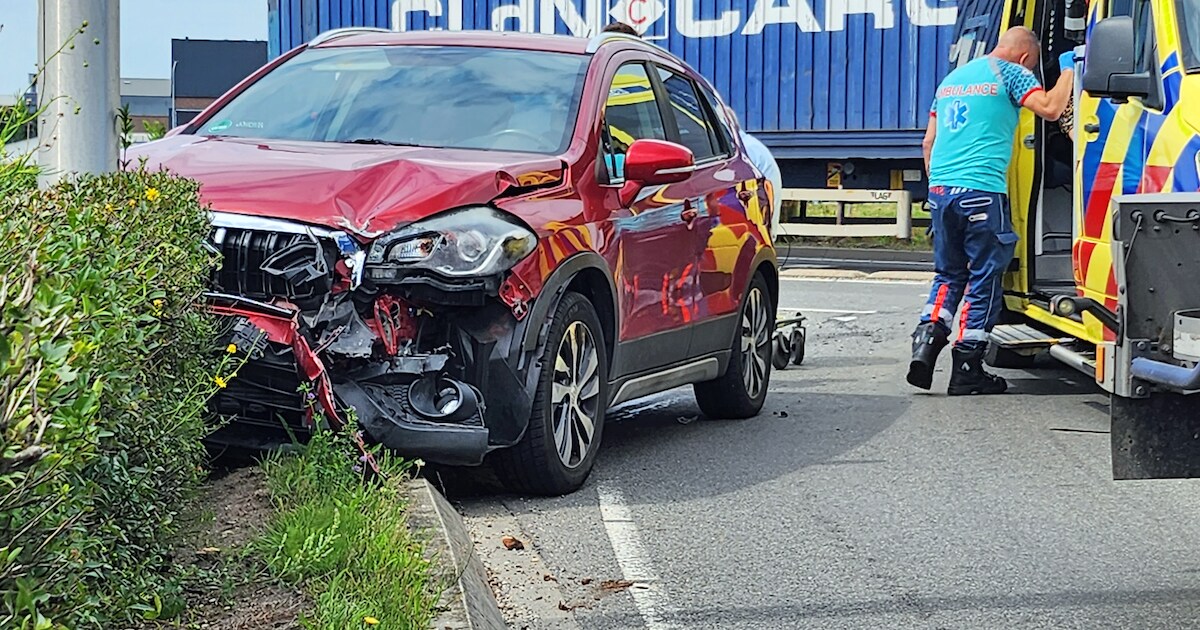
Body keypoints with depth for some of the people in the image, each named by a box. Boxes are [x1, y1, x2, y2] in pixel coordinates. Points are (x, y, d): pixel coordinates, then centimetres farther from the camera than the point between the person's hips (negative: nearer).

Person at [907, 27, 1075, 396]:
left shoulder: (953, 78, 22)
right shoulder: (1010, 73, 0)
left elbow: (929, 142, 25)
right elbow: (1050, 109, -13)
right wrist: (1068, 70, 2)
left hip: (940, 189, 7)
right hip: (981, 191, -7)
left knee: (949, 274, 19)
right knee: (984, 279, 2)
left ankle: (926, 343, 0)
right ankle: (967, 371, 2)